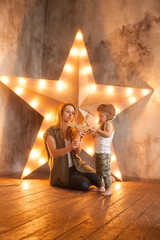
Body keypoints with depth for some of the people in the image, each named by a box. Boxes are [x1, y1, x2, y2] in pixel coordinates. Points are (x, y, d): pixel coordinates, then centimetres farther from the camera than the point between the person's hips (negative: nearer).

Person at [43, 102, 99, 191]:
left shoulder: (73, 130, 9)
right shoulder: (51, 131, -7)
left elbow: (77, 152, -4)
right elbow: (54, 153, -19)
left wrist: (79, 139, -24)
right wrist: (70, 147, -35)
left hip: (76, 166, 5)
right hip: (61, 171, -5)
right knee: (84, 184, -27)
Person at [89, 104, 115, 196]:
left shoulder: (109, 123, -6)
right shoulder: (101, 125, 23)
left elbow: (108, 134, -24)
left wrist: (97, 130, -22)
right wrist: (93, 133, 8)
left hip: (104, 152, -10)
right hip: (97, 152, 10)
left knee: (105, 170, -10)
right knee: (98, 171, 14)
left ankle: (109, 189, -6)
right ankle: (101, 187, 24)